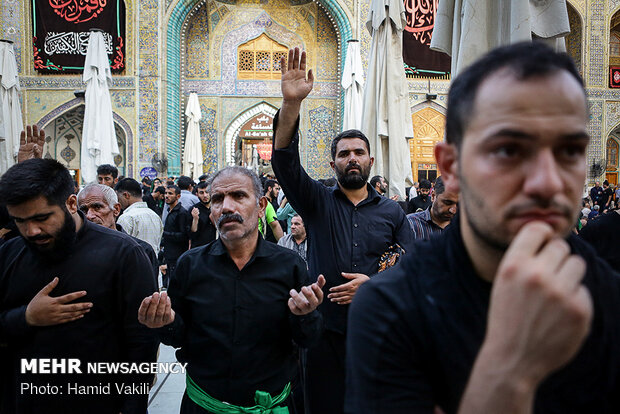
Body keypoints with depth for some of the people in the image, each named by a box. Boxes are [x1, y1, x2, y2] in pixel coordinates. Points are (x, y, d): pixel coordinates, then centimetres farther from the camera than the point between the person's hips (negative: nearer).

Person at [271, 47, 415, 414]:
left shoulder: (392, 212, 6)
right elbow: (286, 163, -14)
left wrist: (372, 285, -14)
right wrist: (291, 103, -25)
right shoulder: (318, 202, 2)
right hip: (327, 332, -1)